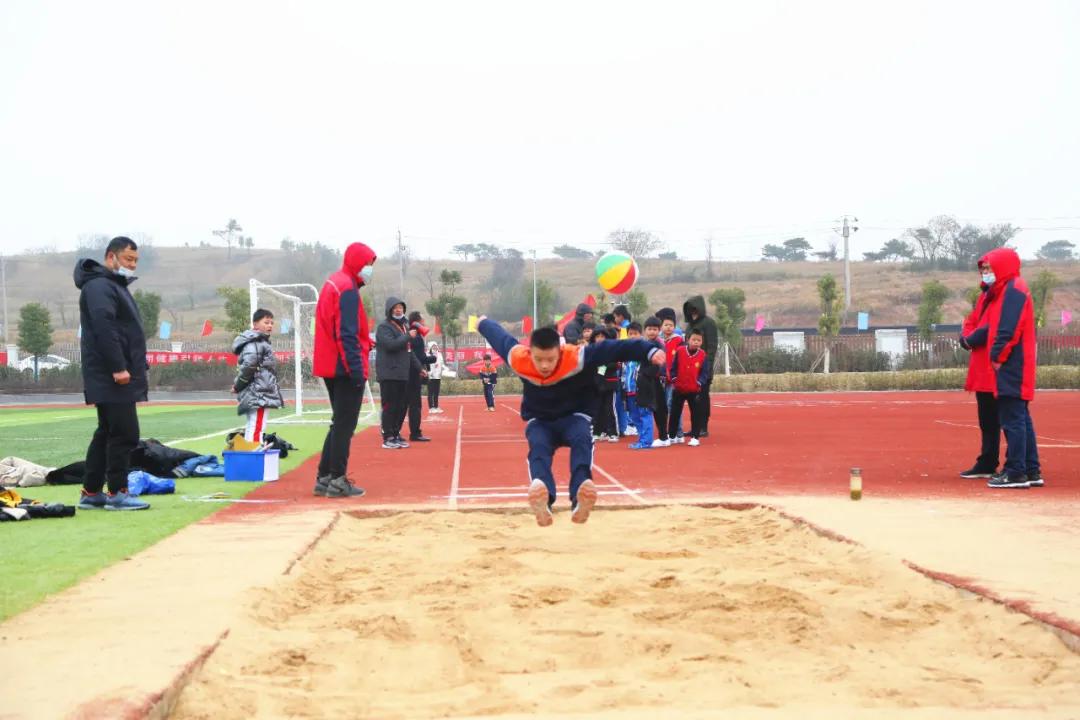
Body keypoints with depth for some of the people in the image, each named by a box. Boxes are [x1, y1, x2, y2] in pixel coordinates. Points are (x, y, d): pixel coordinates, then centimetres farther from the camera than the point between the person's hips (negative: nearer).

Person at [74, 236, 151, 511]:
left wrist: (138, 368, 20)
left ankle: (91, 493, 16)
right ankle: (117, 493, -4)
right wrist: (118, 367, -26)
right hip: (112, 377, -11)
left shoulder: (115, 286, 23)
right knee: (125, 433, -9)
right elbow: (104, 329, -22)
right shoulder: (99, 286, -11)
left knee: (107, 432, 12)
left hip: (117, 376, 11)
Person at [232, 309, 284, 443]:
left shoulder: (261, 342, 22)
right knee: (256, 429, -15)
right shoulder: (255, 343, -12)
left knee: (252, 428, 13)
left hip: (257, 396, 11)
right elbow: (249, 366, -23)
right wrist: (238, 386, -11)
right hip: (258, 395, -11)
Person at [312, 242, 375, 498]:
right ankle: (337, 481, -2)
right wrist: (356, 369, -22)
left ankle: (324, 477, 17)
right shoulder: (347, 289, -14)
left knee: (340, 423, 16)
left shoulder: (332, 284, 17)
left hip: (330, 367, 10)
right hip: (345, 368, -10)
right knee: (345, 426, -4)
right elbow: (347, 335, -20)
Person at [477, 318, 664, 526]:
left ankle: (580, 501, -60)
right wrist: (483, 323, 20)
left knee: (582, 441, -35)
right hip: (539, 421, 1)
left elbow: (616, 348, -36)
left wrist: (649, 351, -50)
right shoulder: (517, 358, -21)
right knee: (538, 447, -34)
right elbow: (498, 337, 0)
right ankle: (543, 502, -64)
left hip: (574, 417, -1)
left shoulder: (577, 357, -28)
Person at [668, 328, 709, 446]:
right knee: (674, 413, 10)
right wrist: (674, 380, -10)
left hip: (694, 390, -1)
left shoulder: (703, 355, -6)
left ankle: (695, 437, 7)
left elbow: (704, 372, -3)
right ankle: (670, 436, 20)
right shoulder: (680, 351, -6)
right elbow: (673, 368, -1)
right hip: (679, 389, 1)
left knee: (696, 414, 1)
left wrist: (699, 383, -16)